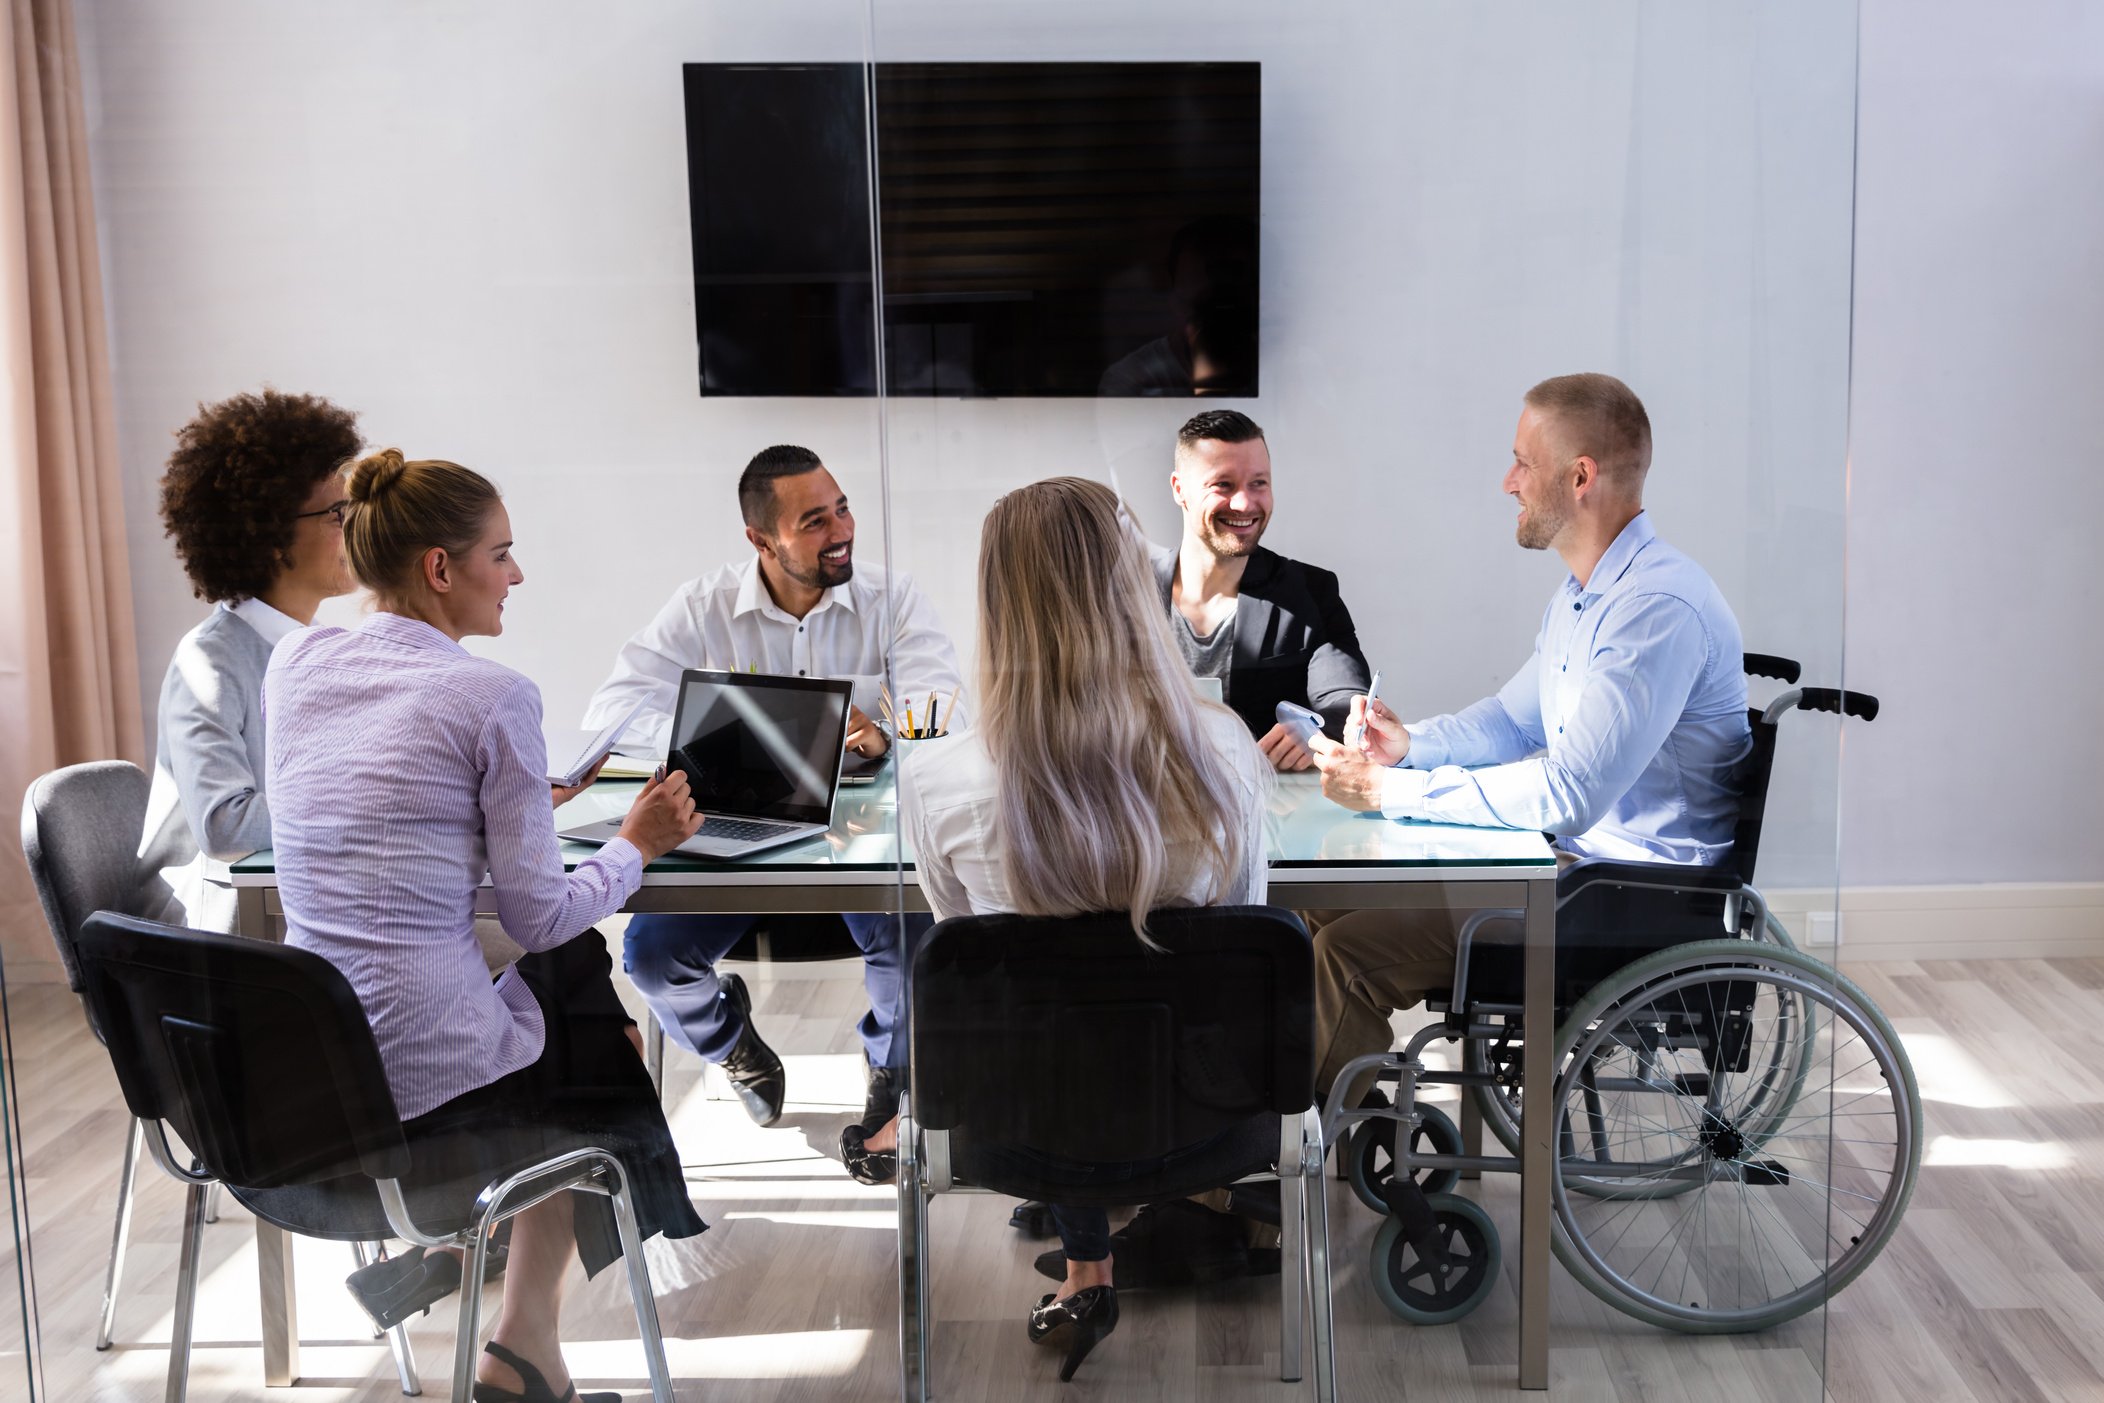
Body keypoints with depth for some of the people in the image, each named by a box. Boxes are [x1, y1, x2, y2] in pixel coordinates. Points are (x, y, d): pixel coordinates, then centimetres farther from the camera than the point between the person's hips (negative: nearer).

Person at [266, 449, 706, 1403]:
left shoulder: (293, 665, 6)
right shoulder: (491, 695, -12)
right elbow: (539, 916, -9)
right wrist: (637, 844, 8)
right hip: (430, 1084, -6)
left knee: (568, 971, 29)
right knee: (601, 1050, 25)